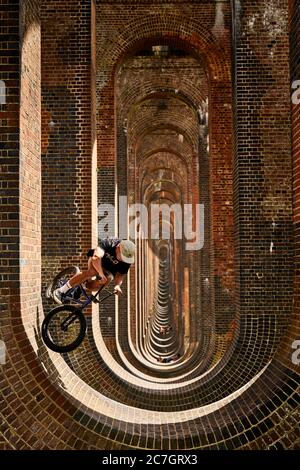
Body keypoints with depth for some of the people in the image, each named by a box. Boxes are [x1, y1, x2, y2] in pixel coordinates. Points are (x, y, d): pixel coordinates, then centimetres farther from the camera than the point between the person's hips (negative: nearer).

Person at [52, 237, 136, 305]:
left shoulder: (127, 260, -25)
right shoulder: (108, 243, -34)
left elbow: (120, 275, -18)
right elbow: (96, 257, -46)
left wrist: (117, 285, -39)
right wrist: (100, 273, -57)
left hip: (109, 270, 3)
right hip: (96, 262, -3)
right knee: (92, 272, -36)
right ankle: (61, 291, -30)